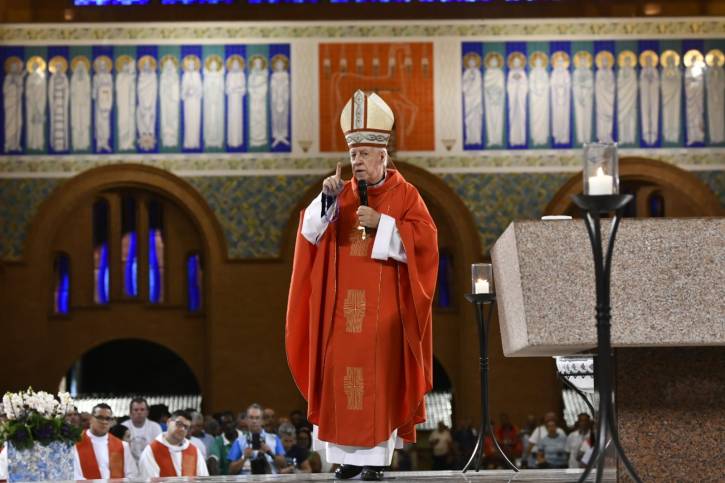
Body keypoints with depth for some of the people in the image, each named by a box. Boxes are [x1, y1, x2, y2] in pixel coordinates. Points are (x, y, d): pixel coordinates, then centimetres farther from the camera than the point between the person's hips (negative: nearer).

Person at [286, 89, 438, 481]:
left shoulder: (405, 195, 1)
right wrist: (326, 199, -13)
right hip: (342, 305, 4)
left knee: (378, 375, -7)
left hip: (383, 307, -4)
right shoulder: (342, 193, 12)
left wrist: (381, 224, -16)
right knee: (341, 374, -1)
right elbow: (311, 234, 3)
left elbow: (424, 239, -9)